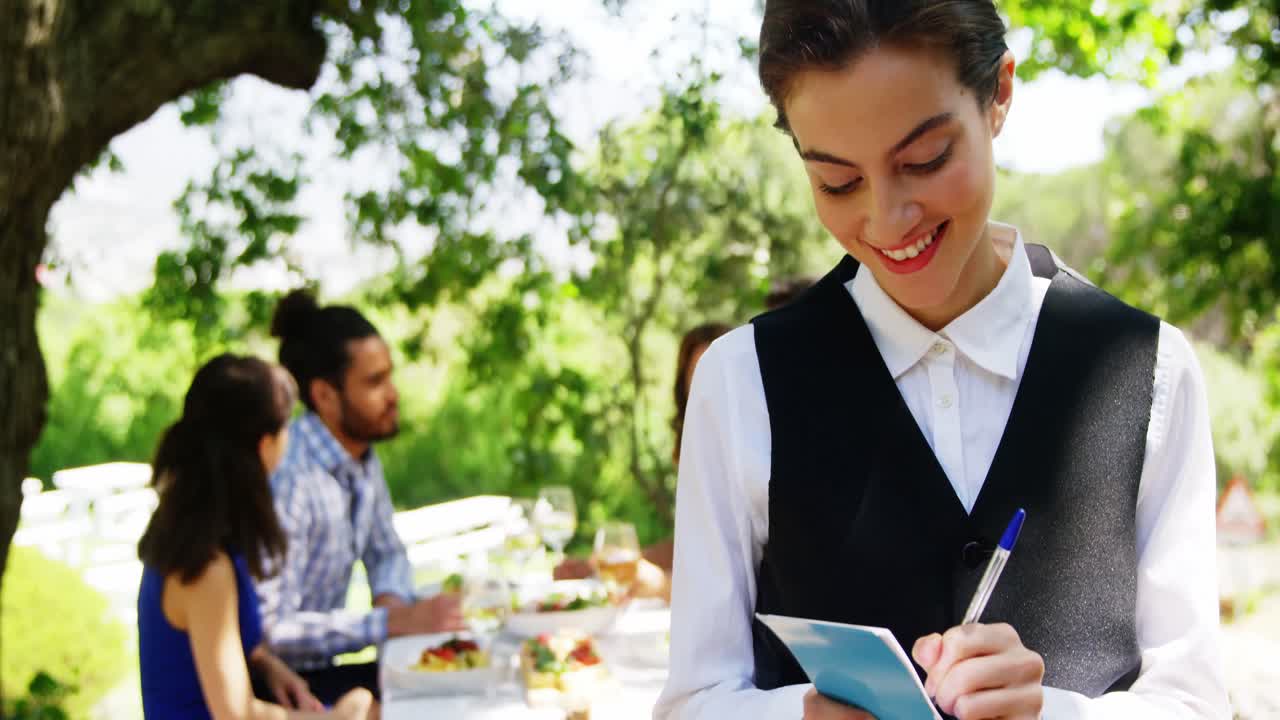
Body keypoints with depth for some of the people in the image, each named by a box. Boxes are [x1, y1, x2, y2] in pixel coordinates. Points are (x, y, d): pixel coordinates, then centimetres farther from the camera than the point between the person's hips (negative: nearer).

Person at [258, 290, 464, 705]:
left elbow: (386, 552, 19)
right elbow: (271, 629, -27)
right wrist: (393, 622, -25)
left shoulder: (362, 456, 3)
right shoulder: (287, 479, -25)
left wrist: (391, 596, -3)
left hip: (320, 669, 8)